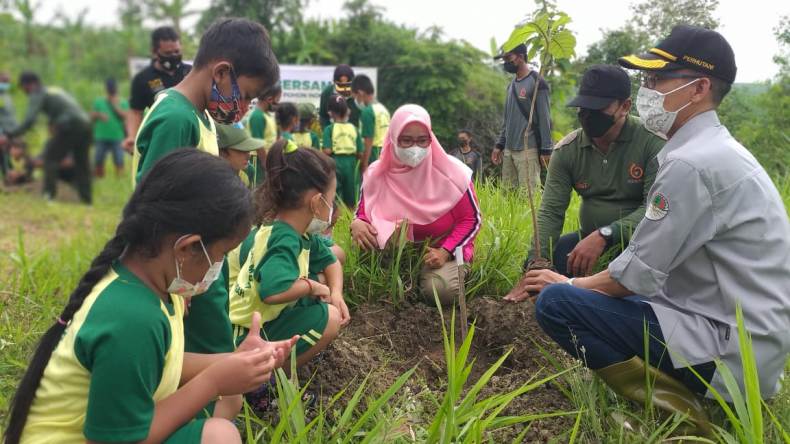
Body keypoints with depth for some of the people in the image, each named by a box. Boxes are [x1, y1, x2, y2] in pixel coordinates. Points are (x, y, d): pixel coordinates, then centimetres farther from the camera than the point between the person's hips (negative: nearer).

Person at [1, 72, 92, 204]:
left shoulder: (37, 94, 1)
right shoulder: (56, 90, 26)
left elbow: (29, 121, -10)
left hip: (69, 127, -7)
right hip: (85, 125, 8)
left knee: (50, 158, 6)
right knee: (81, 164, 15)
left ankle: (49, 195, -2)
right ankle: (86, 200, 18)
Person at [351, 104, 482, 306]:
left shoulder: (451, 172, -14)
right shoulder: (376, 174, -6)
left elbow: (471, 219, -8)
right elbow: (363, 214, 3)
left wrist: (445, 252, -22)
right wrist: (357, 224, -23)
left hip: (441, 249, -2)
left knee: (440, 290, -32)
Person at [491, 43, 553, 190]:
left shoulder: (537, 82, -6)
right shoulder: (511, 86, 17)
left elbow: (544, 118, -9)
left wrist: (546, 150, -13)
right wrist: (499, 145, 17)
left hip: (528, 149, -7)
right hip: (508, 149, 7)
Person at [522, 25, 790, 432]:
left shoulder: (690, 162, -20)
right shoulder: (715, 150, 12)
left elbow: (638, 275, -16)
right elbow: (657, 265, 16)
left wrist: (571, 286, 2)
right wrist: (582, 285, 14)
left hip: (729, 349, -10)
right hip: (750, 337, 10)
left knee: (555, 303, -14)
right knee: (599, 292, 22)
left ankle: (665, 400, -9)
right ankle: (669, 383, 10)